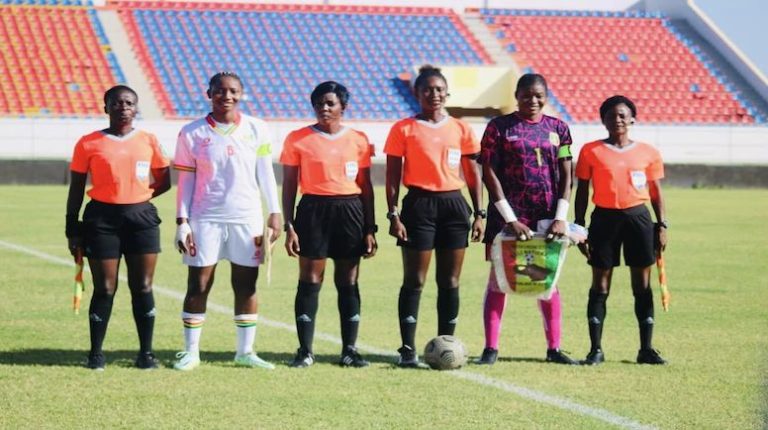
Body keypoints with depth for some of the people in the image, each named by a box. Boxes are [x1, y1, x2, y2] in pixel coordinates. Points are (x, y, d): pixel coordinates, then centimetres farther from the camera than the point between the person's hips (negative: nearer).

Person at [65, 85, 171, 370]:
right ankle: (96, 353, 11)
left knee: (143, 287, 3)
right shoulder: (89, 144, 1)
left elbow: (164, 181, 15)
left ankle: (146, 352, 11)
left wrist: (137, 197, 2)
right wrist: (72, 229, 1)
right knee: (105, 289, 0)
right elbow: (76, 189, 4)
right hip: (102, 219, -2)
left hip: (141, 218, 2)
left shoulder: (148, 141, 6)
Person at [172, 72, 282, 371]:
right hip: (205, 220, -1)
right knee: (198, 286, 1)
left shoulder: (257, 129, 4)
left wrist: (274, 212, 2)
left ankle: (245, 351, 12)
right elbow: (186, 181, 2)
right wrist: (182, 222, -3)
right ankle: (190, 352, 8)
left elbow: (265, 174, 8)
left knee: (246, 286, 4)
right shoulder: (192, 133, 1)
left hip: (247, 219, 1)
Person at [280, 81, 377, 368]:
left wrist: (370, 229, 6)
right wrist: (289, 226, -4)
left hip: (350, 212, 2)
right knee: (309, 281, -3)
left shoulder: (358, 140, 7)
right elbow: (289, 185, 3)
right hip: (313, 211, -2)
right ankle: (305, 350, 1)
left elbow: (365, 187, 9)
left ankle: (349, 350, 10)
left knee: (348, 282, 5)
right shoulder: (298, 140, 2)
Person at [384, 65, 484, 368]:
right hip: (419, 205, -3)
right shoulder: (404, 129, 1)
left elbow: (473, 175, 11)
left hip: (453, 206, 3)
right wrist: (393, 215, -8)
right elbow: (393, 176, 0)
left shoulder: (461, 129, 8)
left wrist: (479, 213, 5)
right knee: (414, 280, -3)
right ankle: (408, 350, -1)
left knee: (450, 281, 5)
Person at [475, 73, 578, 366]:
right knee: (498, 279, -3)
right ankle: (491, 348, 0)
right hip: (509, 213, -3)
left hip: (548, 214, 3)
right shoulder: (499, 127, -1)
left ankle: (554, 348, 12)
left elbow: (566, 176, 6)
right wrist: (510, 219, -12)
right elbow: (489, 174, -5)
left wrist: (560, 218, -6)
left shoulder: (558, 128, 8)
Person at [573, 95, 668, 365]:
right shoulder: (591, 151, 2)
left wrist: (662, 225, 3)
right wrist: (579, 227, -1)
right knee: (600, 286, 1)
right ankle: (595, 349, 6)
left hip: (638, 217, 1)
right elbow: (582, 192, 4)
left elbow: (656, 192, 11)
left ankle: (646, 349, 9)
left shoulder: (647, 152, 6)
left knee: (643, 285, 4)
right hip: (605, 219, -1)